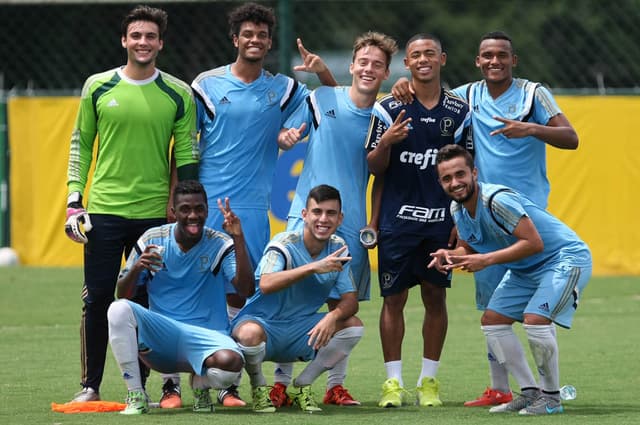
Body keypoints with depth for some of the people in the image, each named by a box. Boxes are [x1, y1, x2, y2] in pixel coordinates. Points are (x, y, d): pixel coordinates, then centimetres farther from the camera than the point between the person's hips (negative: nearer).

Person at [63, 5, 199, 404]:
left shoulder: (179, 94, 3)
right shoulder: (98, 87, 4)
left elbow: (186, 155, 5)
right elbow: (81, 144, 9)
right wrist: (74, 200, 2)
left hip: (155, 213, 0)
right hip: (104, 210, 0)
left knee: (146, 303, 3)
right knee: (97, 300, 0)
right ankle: (91, 385, 8)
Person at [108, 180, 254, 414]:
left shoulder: (220, 245, -1)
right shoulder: (152, 240, 3)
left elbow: (246, 290, -14)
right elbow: (123, 295, 4)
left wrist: (238, 239, -21)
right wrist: (136, 268, -18)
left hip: (206, 335, -2)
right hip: (160, 333, 2)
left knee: (230, 362, -36)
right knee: (118, 309, -27)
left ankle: (200, 384, 4)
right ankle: (136, 395, -16)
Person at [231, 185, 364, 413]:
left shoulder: (338, 248, -1)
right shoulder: (285, 244, -19)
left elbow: (350, 300, -5)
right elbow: (266, 285, -38)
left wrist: (333, 316, -29)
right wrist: (314, 267, -46)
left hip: (302, 331, 6)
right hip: (264, 323, -5)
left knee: (353, 326, -15)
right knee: (250, 333, -39)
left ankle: (302, 386, 2)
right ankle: (259, 388, -5)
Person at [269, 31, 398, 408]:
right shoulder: (322, 98, 2)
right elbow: (287, 136, 10)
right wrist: (288, 137, -11)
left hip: (352, 221, 2)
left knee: (343, 303, 4)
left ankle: (336, 385, 13)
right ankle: (281, 382, 1)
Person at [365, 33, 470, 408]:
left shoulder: (459, 111, 6)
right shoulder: (388, 109, 1)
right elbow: (375, 168, 3)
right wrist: (385, 142, -17)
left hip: (441, 219, 1)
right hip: (398, 219, -1)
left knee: (436, 298, 4)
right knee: (394, 299, -2)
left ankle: (429, 380, 12)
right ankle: (394, 381, 3)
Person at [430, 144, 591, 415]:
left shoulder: (497, 200, -30)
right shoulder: (458, 209, -3)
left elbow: (534, 243, -32)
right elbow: (468, 248, 10)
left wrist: (487, 259, -32)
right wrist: (449, 255, -12)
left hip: (566, 258, -10)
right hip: (525, 270, 10)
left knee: (535, 319, -26)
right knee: (492, 320, 4)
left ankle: (551, 396, -7)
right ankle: (530, 393, 13)